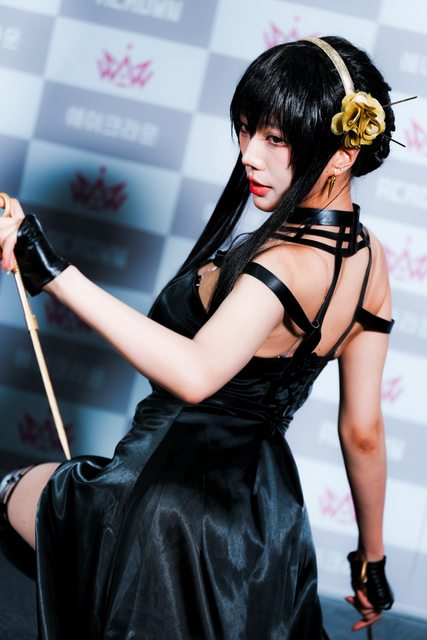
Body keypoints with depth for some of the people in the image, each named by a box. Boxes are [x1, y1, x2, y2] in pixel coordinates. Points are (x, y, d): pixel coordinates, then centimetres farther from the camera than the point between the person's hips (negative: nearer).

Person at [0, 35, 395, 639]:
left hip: (174, 494, -8)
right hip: (269, 507, 8)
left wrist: (53, 271, -46)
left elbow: (194, 372, -45)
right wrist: (372, 557, 16)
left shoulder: (282, 264, -27)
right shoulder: (370, 257, -1)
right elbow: (364, 433, 6)